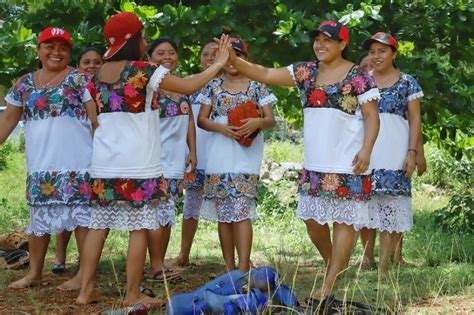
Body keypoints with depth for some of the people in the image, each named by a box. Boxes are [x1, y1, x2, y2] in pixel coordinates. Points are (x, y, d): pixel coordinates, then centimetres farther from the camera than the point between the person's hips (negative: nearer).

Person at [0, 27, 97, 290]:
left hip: (76, 162, -5)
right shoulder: (24, 84, 11)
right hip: (40, 164, 5)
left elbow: (96, 119, -5)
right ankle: (35, 273, 23)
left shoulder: (79, 79, -2)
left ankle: (85, 273, 5)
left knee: (81, 214, -2)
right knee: (39, 215, 12)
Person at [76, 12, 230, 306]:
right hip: (138, 164, -6)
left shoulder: (99, 74, 8)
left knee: (99, 225, 10)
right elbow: (189, 86, -10)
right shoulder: (143, 71, -10)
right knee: (140, 228, 1)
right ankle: (133, 295, 6)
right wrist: (219, 63, 0)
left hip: (105, 163, 6)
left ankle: (86, 290, 13)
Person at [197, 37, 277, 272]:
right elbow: (201, 119, 8)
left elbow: (271, 120, 3)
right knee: (223, 214, 4)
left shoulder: (257, 86, 6)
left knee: (241, 211, -13)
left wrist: (257, 122, -20)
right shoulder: (213, 86, 11)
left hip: (246, 156, -3)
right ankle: (229, 267, 12)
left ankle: (243, 267, -17)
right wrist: (221, 127, -12)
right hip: (219, 156, 3)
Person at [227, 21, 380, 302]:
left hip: (347, 164, -6)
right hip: (315, 163, 6)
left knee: (344, 220, -2)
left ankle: (329, 286, 1)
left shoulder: (358, 76, -6)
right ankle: (335, 267, 32)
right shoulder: (306, 72, 8)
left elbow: (372, 116, -6)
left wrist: (366, 149, -19)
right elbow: (266, 74, 4)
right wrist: (234, 60, -10)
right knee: (312, 218, 10)